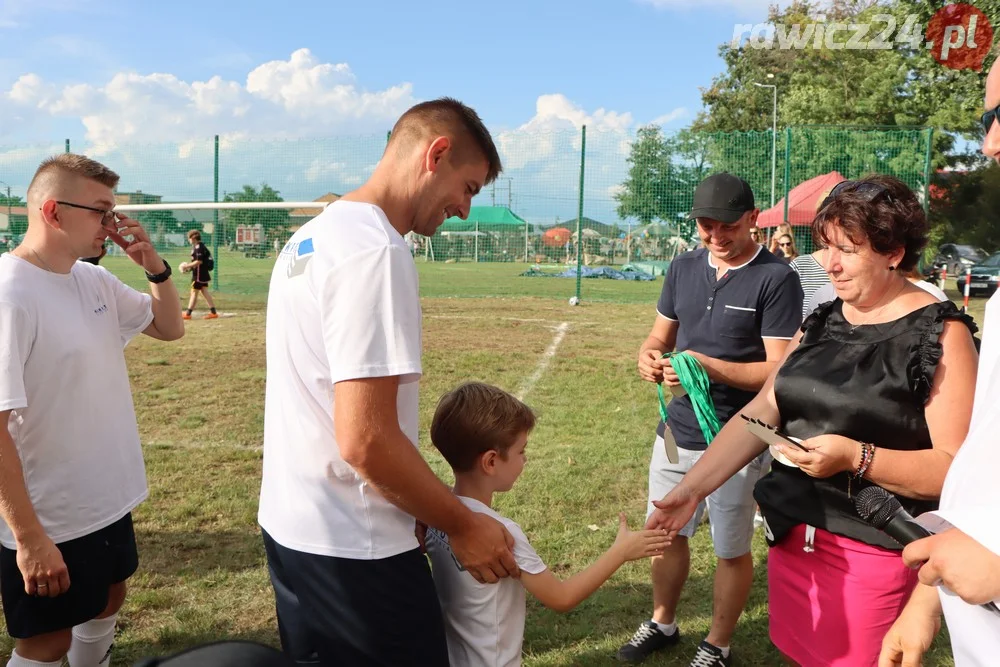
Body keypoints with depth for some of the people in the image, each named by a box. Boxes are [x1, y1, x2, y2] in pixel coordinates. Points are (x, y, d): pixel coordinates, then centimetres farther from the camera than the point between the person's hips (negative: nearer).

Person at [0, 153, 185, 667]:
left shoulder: (95, 280, 1)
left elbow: (169, 327, 14)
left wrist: (156, 267, -5)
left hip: (109, 500, 8)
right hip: (46, 524, -7)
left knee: (107, 601, 23)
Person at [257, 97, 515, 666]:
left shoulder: (311, 237, 9)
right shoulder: (376, 250, -22)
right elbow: (365, 440, -26)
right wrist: (461, 524, -12)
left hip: (292, 524, 9)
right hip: (351, 549, -9)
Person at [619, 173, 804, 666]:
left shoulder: (776, 279, -14)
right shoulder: (683, 268, 4)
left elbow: (780, 369, -17)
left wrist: (709, 366, -30)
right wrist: (649, 356, -12)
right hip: (676, 431, 6)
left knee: (731, 550, 12)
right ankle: (662, 625, 41)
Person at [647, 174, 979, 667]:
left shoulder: (941, 336, -11)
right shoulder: (821, 322, 7)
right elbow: (761, 412, 3)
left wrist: (856, 457, -27)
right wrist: (693, 487, -5)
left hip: (875, 550, -5)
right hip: (793, 532, 6)